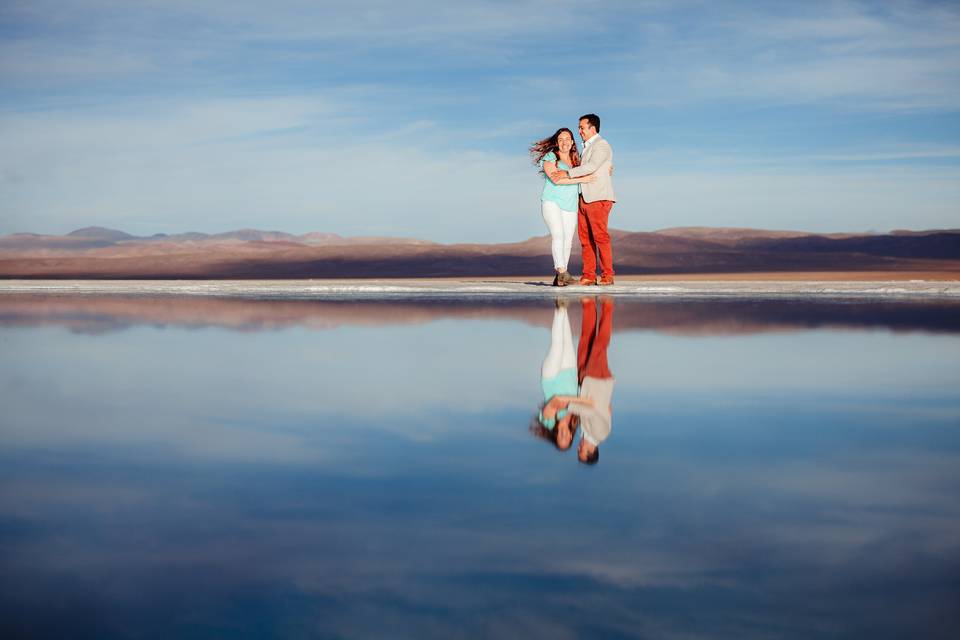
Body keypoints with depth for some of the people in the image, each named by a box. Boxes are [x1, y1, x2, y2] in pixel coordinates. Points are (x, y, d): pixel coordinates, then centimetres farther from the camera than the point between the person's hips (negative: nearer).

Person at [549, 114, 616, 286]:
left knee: (600, 236, -12)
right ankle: (589, 276, 4)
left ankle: (607, 276, -10)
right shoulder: (587, 147, 23)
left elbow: (591, 167, -18)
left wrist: (567, 173, -18)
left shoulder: (601, 145, -5)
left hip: (599, 198, -9)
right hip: (584, 198, 9)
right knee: (585, 237, 3)